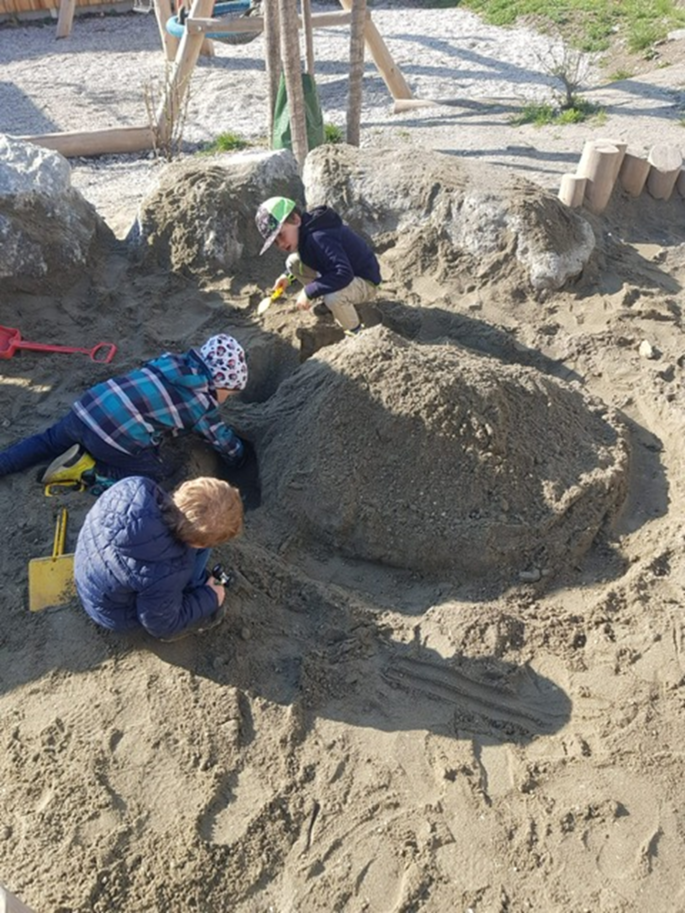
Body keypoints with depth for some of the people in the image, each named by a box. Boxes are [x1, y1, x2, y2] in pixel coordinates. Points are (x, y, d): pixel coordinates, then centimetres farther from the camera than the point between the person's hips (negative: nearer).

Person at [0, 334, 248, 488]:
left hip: (88, 406, 7)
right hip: (115, 436, -7)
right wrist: (240, 458, 37)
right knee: (157, 475, 10)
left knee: (47, 443, 30)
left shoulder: (171, 362, 16)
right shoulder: (203, 405, 1)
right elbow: (226, 441, 16)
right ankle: (86, 469, 1)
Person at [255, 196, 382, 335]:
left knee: (332, 297, -41)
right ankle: (331, 303, 14)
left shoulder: (319, 237, -32)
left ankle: (356, 332, -9)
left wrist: (308, 292, -33)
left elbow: (343, 274, -42)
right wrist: (288, 276, 1)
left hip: (365, 282, -9)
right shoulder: (305, 231, -3)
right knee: (293, 262, 2)